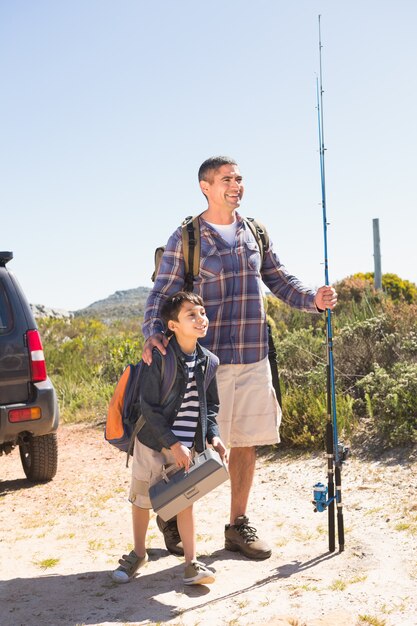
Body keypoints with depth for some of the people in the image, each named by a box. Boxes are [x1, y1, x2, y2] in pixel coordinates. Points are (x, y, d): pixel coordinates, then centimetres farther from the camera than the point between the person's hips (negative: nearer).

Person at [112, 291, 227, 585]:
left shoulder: (209, 362, -1)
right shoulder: (159, 358, -19)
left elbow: (211, 406, 9)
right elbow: (149, 406, -18)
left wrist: (213, 437, -6)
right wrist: (172, 444, -19)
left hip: (188, 445, 3)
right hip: (153, 441, -3)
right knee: (142, 499, 12)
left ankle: (191, 562, 16)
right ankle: (139, 553, 32)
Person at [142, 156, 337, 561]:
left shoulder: (255, 233, 11)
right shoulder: (186, 238, -3)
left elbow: (279, 281, 15)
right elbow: (162, 293, -6)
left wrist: (313, 300, -2)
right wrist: (153, 334, -23)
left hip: (254, 357, 5)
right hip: (209, 357, -5)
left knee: (246, 442, 9)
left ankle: (238, 526, 24)